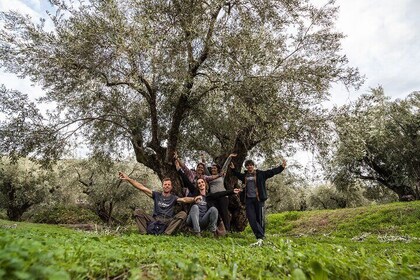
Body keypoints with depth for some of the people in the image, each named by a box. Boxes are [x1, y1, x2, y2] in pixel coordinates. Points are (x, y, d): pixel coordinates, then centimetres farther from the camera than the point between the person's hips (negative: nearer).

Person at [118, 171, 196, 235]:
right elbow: (142, 187, 3)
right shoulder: (156, 195, 11)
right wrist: (127, 178, -5)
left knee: (183, 214, -25)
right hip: (155, 220, 1)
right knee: (137, 211, -13)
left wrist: (194, 199, -33)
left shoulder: (173, 198, 9)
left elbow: (184, 199, -12)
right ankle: (144, 233, -20)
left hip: (168, 222, -1)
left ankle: (167, 234, -31)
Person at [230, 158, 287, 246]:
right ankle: (260, 238, -4)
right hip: (248, 199, 3)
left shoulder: (260, 174, 3)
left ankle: (261, 238, 12)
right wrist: (233, 169, 29)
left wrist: (281, 167, -11)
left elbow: (272, 172, -3)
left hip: (258, 199, -3)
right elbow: (237, 174, 35)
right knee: (252, 219, -6)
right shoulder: (244, 175, 14)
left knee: (260, 219, 0)